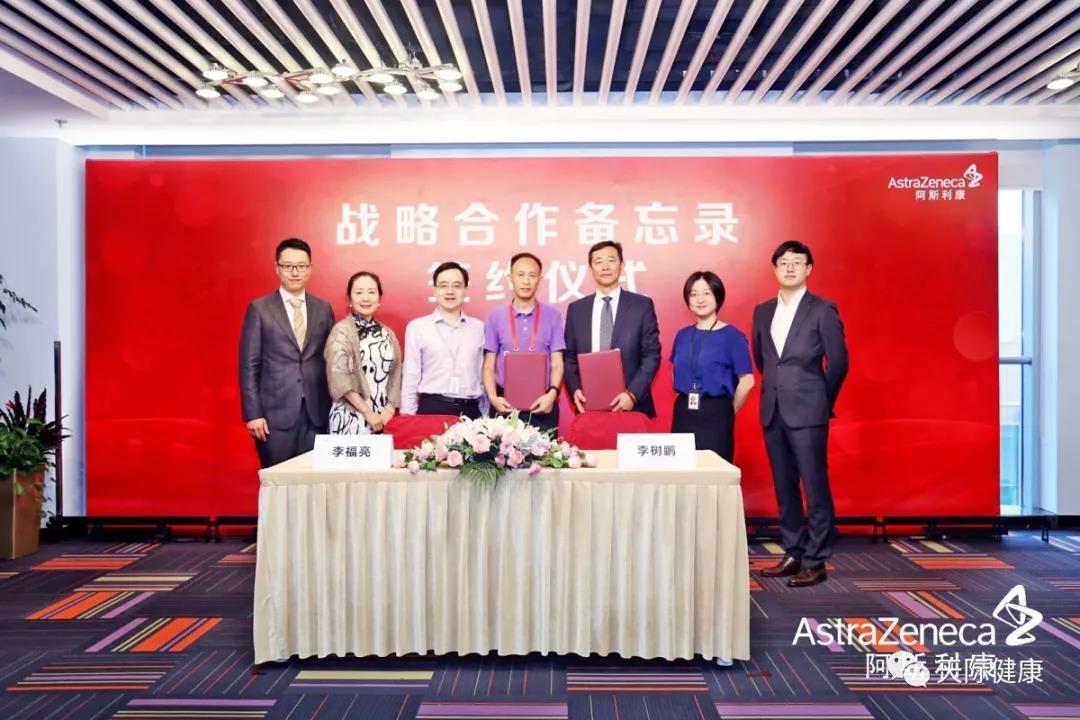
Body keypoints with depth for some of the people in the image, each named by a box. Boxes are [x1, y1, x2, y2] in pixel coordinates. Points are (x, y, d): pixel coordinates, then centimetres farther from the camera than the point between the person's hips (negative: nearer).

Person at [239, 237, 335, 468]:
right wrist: (253, 414, -8)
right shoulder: (259, 309, 2)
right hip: (275, 413, -2)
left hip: (317, 413, 2)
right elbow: (249, 365, -1)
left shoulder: (323, 309, 10)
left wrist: (334, 408, 5)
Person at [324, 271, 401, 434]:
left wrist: (389, 410, -5)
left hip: (383, 419, 5)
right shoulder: (341, 331, -5)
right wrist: (368, 413, -15)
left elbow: (395, 374, 9)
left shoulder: (387, 333, 10)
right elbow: (339, 378, -13)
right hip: (351, 418, -4)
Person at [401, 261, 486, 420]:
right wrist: (408, 418, 1)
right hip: (431, 409, -2)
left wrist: (485, 415, 9)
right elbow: (410, 378, 4)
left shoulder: (479, 328, 9)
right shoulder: (417, 327, 3)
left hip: (470, 411, 2)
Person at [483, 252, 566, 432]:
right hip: (505, 404, 0)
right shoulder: (495, 317, 5)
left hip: (542, 405, 0)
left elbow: (557, 363, 3)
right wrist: (493, 397, -10)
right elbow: (489, 366, 5)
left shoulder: (552, 316, 4)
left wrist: (552, 393, -14)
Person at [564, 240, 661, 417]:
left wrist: (632, 394, -14)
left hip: (632, 405, -1)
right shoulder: (576, 309, 8)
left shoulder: (642, 305, 2)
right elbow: (569, 357, 8)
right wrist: (575, 390, -9)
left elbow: (651, 355, -2)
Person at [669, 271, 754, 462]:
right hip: (682, 414, 5)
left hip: (715, 416, -4)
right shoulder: (683, 335, 8)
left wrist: (729, 412, 0)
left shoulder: (731, 335, -7)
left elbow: (747, 381, -9)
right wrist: (686, 400, 10)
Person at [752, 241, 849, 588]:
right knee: (784, 488, 11)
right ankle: (793, 554, 21)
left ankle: (816, 562, 8)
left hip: (807, 413, -5)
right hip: (773, 412, 5)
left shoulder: (823, 310, -3)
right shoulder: (763, 311, 11)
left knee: (815, 488, 0)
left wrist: (820, 401, 5)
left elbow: (838, 363, -2)